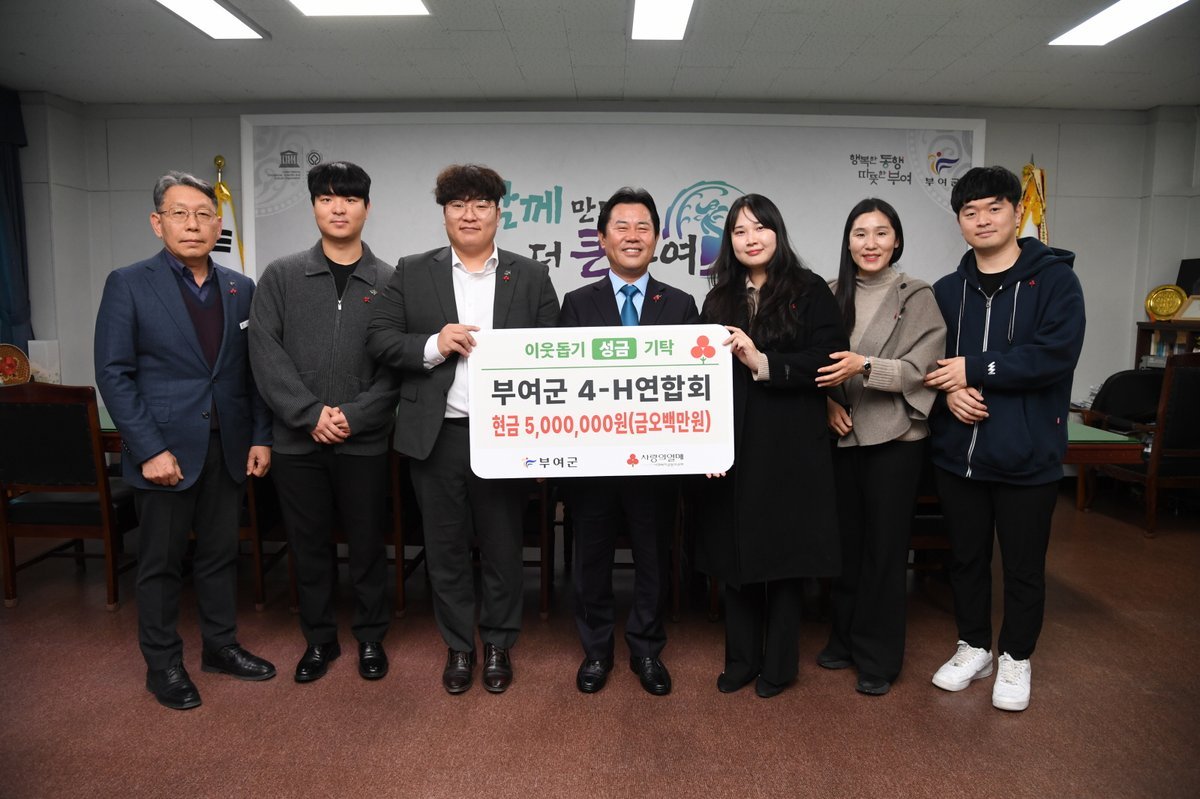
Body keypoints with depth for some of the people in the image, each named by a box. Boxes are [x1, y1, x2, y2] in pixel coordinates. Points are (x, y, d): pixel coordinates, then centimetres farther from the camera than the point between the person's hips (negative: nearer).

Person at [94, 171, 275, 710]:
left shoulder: (241, 289, 6)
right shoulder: (128, 285, -5)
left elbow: (253, 369, 8)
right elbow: (114, 374, -9)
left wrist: (261, 436, 1)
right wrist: (150, 449, -15)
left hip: (227, 447, 4)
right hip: (165, 450, -3)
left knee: (220, 554, 14)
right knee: (161, 562, 9)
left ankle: (221, 646, 31)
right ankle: (162, 665, 24)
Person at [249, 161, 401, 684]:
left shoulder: (390, 283, 2)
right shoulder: (280, 277, 5)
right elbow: (265, 353, -3)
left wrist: (354, 417, -13)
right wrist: (310, 414, -13)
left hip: (365, 441, -1)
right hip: (298, 440, 1)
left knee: (368, 544, 9)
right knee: (309, 546, 12)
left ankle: (371, 637, 28)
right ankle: (319, 639, 30)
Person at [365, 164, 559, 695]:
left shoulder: (531, 277, 6)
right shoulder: (412, 274, 6)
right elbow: (379, 340, 2)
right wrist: (433, 345, -16)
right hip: (438, 435, 1)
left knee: (503, 547, 10)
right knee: (446, 548, 12)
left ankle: (498, 644, 30)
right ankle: (458, 646, 30)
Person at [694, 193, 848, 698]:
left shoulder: (810, 292, 1)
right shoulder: (718, 300, 12)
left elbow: (831, 360, -9)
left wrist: (763, 363, -18)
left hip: (790, 447, -3)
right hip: (732, 446, 4)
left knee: (783, 549, 6)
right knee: (734, 550, 9)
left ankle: (778, 664, 22)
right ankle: (741, 657, 25)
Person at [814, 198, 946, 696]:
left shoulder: (917, 297, -3)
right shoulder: (832, 296, 7)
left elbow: (923, 368, -11)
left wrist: (865, 367, -23)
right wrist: (828, 401, -7)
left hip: (894, 436, -3)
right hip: (842, 434, 3)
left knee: (885, 545, 4)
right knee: (845, 539, 12)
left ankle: (878, 656, 19)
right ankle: (844, 638, 29)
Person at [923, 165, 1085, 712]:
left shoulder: (1054, 278, -5)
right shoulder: (947, 290, 10)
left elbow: (1057, 354, -17)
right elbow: (929, 360, 10)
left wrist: (973, 369, -16)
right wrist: (951, 391, -11)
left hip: (1027, 455, -4)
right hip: (957, 452, 4)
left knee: (1023, 565, 10)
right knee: (966, 557, 16)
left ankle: (1016, 658, 31)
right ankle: (973, 648, 35)